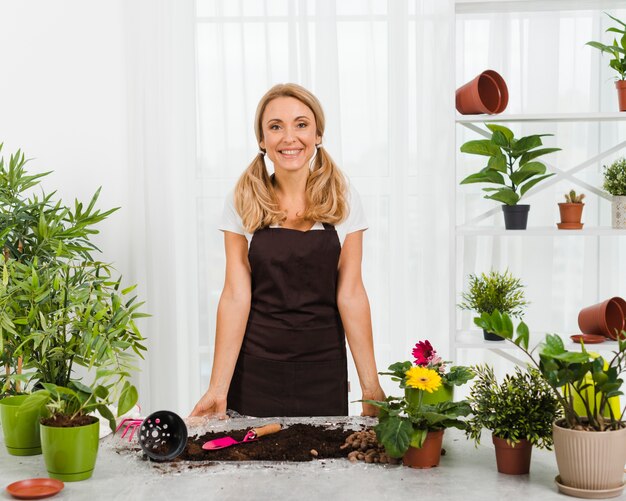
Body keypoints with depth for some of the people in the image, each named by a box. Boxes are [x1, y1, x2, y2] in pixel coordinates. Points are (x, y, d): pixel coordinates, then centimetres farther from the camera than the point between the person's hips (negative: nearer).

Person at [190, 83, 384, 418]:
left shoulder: (343, 201, -1)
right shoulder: (242, 204, -2)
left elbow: (350, 293, -3)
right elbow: (236, 294, -6)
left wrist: (371, 387, -8)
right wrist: (218, 388, -13)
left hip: (324, 366, 1)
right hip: (256, 364, 0)